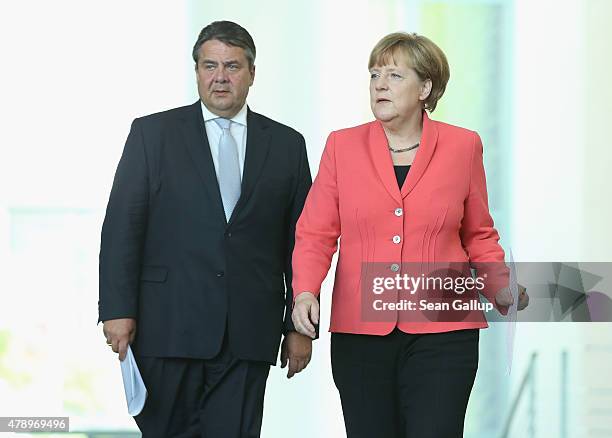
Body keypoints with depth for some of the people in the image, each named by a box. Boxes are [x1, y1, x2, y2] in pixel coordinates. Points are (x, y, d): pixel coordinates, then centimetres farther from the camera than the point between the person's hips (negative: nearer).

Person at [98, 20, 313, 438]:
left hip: (248, 334, 1)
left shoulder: (286, 144, 11)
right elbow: (122, 226, 1)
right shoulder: (153, 133, 6)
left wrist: (300, 325, 6)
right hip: (168, 325, -1)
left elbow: (300, 240, 11)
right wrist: (118, 310, -8)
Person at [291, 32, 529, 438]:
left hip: (441, 332, -1)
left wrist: (499, 289, -5)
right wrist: (305, 292, -14)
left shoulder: (463, 146, 3)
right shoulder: (343, 146, 4)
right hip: (360, 331, 1)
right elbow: (315, 234, 3)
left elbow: (479, 235, 12)